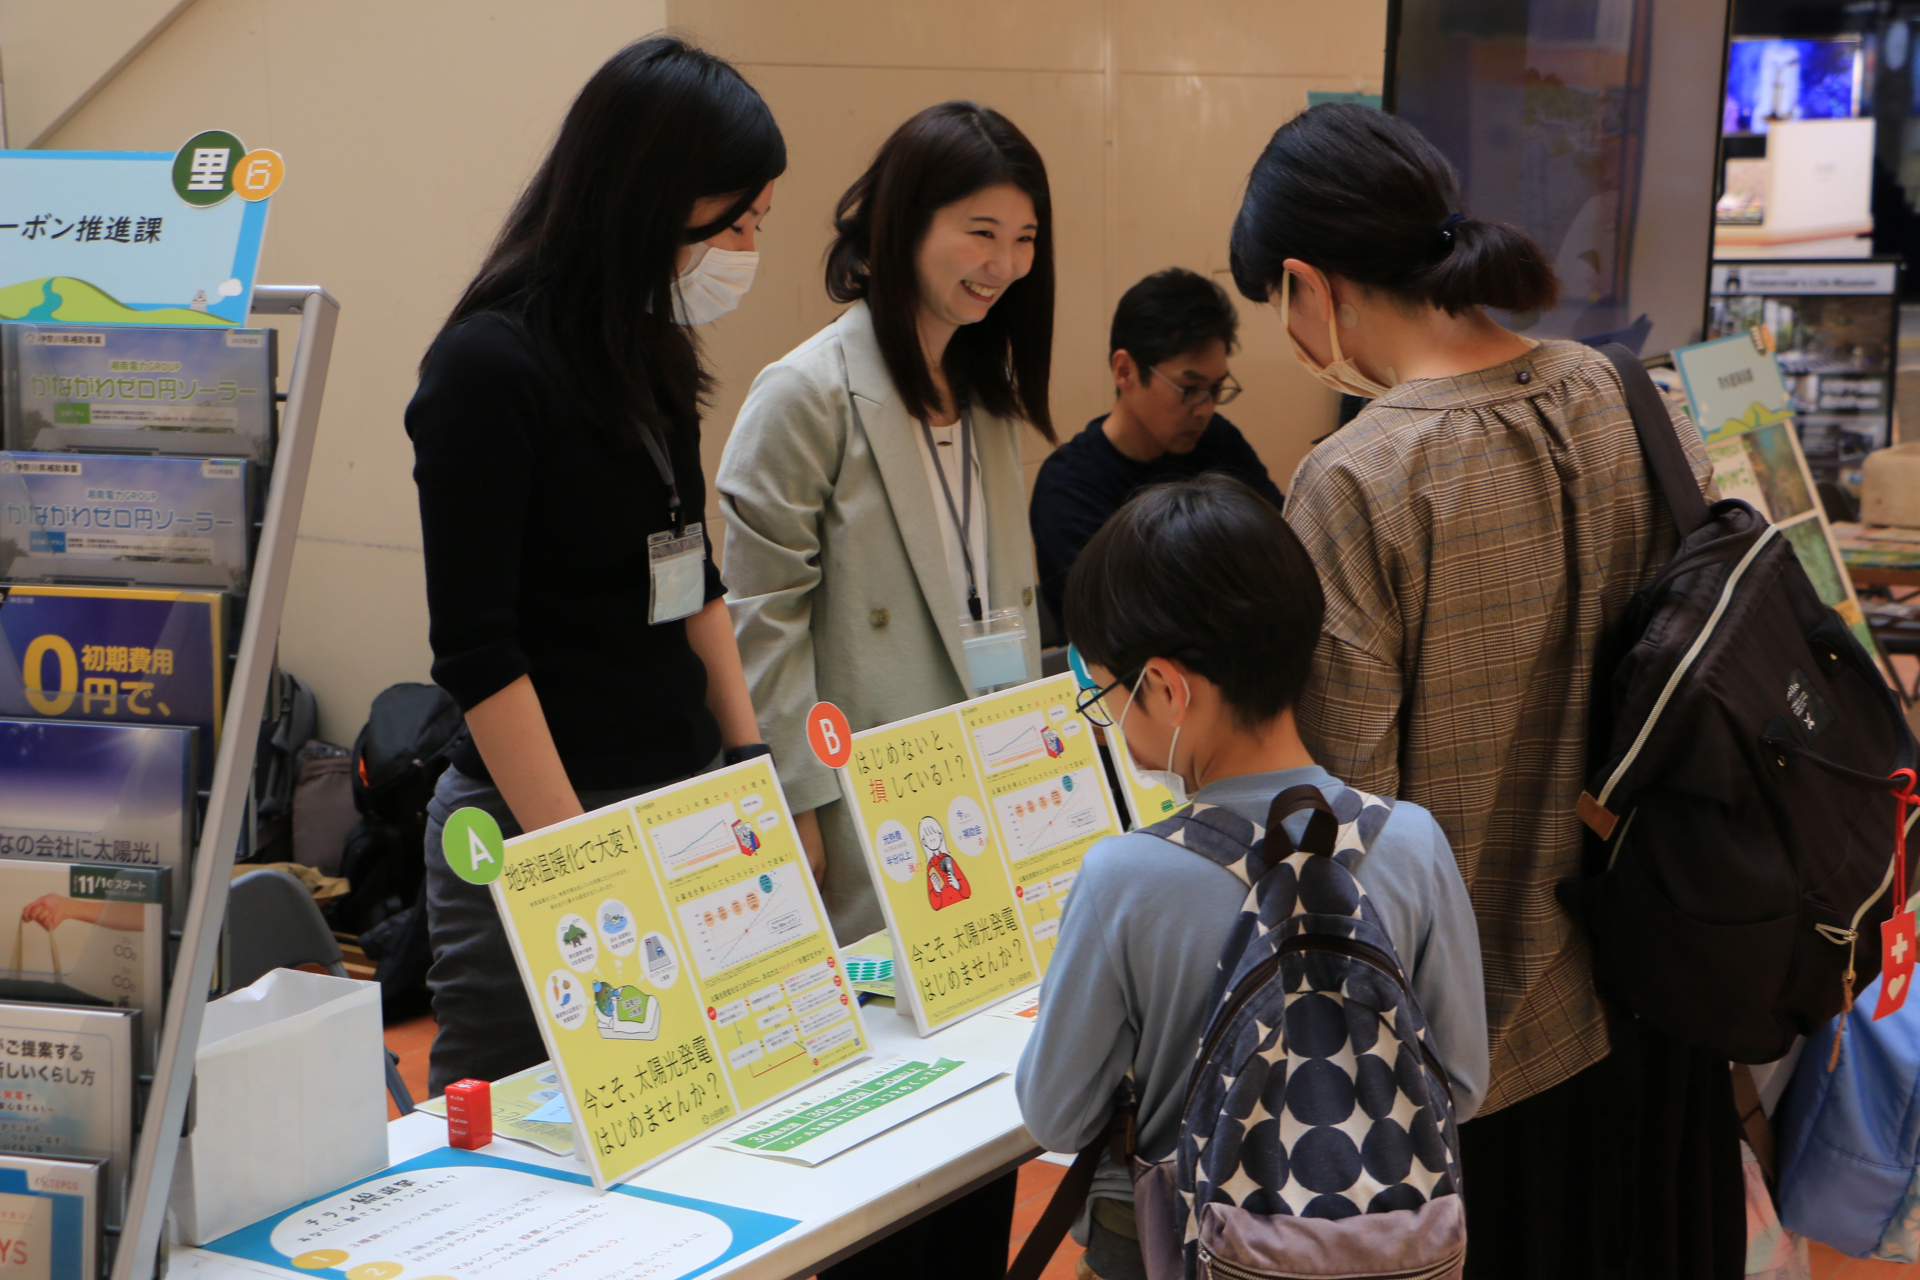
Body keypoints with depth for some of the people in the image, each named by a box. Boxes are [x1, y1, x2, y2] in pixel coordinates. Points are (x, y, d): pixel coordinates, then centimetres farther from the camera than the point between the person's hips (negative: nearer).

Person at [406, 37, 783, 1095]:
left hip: (678, 805, 8)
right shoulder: (487, 368, -14)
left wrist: (750, 767, 14)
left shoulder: (649, 354, 10)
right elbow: (477, 652, -16)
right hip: (537, 825, -7)